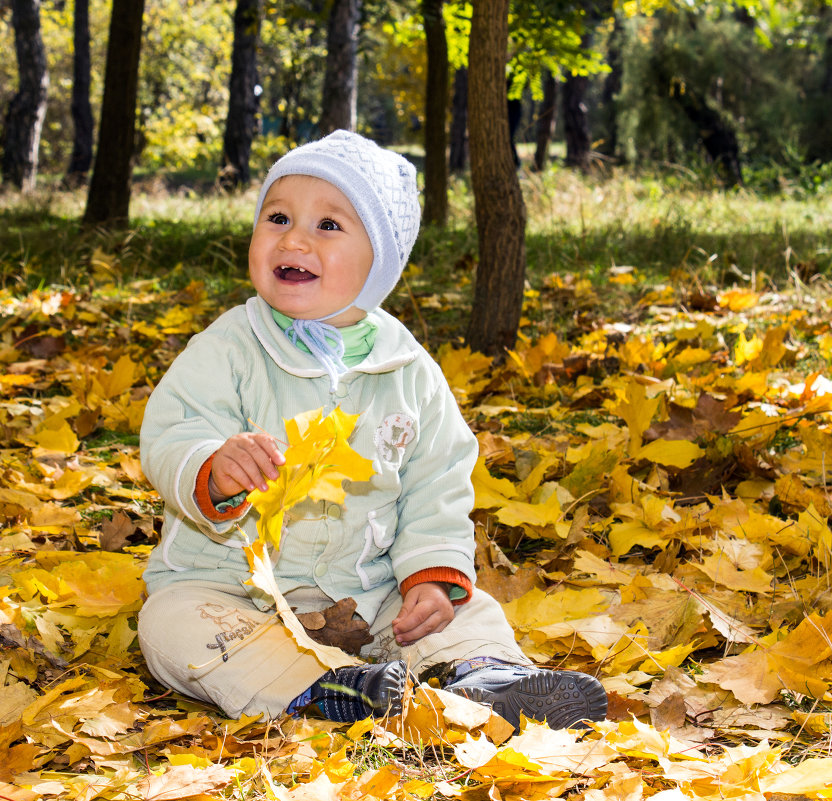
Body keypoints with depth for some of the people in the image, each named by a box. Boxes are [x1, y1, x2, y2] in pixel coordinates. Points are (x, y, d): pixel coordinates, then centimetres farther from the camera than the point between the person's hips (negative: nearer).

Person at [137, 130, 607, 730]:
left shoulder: (413, 373, 2)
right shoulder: (227, 350, -7)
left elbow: (436, 487, 6)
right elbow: (168, 442, -16)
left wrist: (435, 576, -8)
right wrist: (214, 471, -39)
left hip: (368, 593, 3)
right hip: (234, 585, -3)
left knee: (470, 612, -10)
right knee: (173, 623, -30)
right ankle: (319, 686, -42)